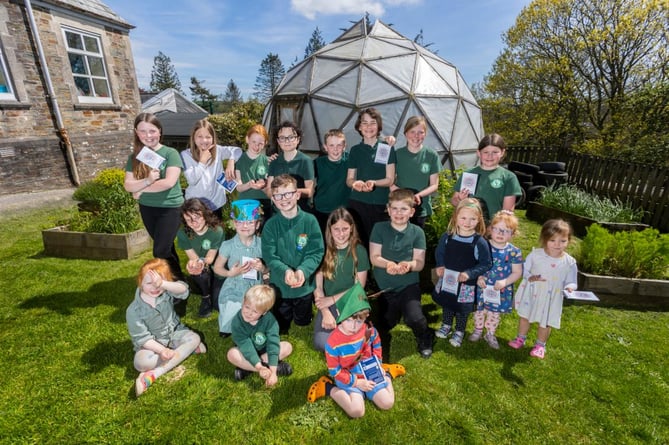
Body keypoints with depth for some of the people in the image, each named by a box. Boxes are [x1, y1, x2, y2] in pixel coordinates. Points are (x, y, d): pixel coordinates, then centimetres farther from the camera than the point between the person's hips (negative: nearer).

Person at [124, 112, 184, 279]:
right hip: (147, 208, 5)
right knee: (166, 247, 17)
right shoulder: (135, 157, 3)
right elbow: (128, 185, -3)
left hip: (170, 208, -5)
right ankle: (177, 277, 34)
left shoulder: (170, 153, -10)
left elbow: (169, 182, -21)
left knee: (160, 251, -5)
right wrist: (147, 180, -22)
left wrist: (141, 189, -11)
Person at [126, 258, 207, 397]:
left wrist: (163, 284, -57)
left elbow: (183, 289, -39)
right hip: (152, 343, -2)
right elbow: (142, 338, -19)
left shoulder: (166, 293, -15)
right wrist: (162, 350, -34)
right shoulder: (133, 311, -19)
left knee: (194, 338, -24)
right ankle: (186, 349, -18)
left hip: (174, 333, 3)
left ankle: (153, 375, -25)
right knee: (141, 362, -31)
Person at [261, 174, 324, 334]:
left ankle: (301, 313, 55)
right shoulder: (270, 225, -14)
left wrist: (303, 271, -31)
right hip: (279, 286, 0)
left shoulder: (310, 220, -15)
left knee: (303, 322, 25)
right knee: (281, 327, 22)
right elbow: (269, 256, -16)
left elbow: (316, 252, -15)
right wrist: (285, 271, -34)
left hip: (305, 285, 0)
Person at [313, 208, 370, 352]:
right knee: (321, 344, -21)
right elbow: (317, 286, -2)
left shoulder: (359, 251, -1)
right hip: (327, 306, 1)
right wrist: (325, 312, -13)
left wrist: (332, 299, -8)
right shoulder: (323, 250, 0)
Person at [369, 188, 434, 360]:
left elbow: (420, 262, -6)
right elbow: (374, 257, -8)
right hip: (384, 286, 1)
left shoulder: (417, 232, -3)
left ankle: (425, 339, 15)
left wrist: (409, 265, -29)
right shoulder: (379, 228, -4)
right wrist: (388, 264, -29)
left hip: (409, 285, -1)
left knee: (415, 318, -20)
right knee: (384, 325, 7)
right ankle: (383, 340, 45)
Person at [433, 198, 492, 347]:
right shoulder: (447, 237, -11)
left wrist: (469, 274, -25)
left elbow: (486, 264, -14)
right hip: (447, 280, 3)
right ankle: (446, 325, 48)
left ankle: (459, 332, 41)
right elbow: (439, 253, 5)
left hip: (467, 285, -3)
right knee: (446, 304, 24)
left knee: (463, 310, 16)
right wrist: (440, 266, -12)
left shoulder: (480, 242, -19)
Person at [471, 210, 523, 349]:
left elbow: (517, 273, -6)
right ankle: (477, 330, 40)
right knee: (479, 310, 16)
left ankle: (490, 334, 40)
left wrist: (505, 282, -20)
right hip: (483, 287, 0)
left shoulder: (514, 252, -10)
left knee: (495, 313, 18)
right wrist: (478, 277, -19)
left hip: (502, 290, 1)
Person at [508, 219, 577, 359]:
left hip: (551, 299, 0)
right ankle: (521, 338, 41)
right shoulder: (535, 254, -14)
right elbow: (524, 269, -3)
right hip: (531, 293, 1)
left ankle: (540, 345, 40)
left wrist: (569, 287, -27)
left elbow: (571, 282, -5)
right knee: (524, 316, 18)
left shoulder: (570, 262, -13)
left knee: (545, 322, 16)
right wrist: (529, 277, -23)